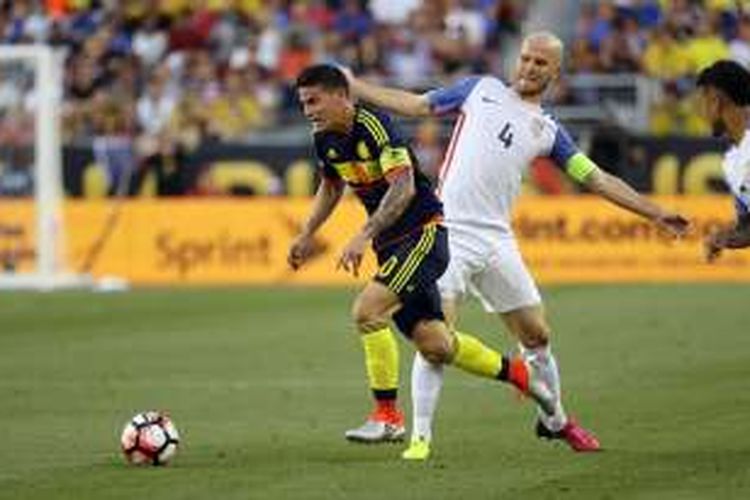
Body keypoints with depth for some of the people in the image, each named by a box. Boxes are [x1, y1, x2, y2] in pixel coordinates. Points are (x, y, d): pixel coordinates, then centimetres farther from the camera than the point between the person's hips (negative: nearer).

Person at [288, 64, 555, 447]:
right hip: (391, 244, 8)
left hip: (424, 232, -8)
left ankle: (388, 416, -12)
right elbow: (332, 186, 26)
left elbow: (404, 186, -29)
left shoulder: (374, 126, -20)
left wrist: (364, 236, -35)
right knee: (433, 346, 6)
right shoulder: (325, 140, 5)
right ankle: (518, 374, 29)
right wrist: (307, 234, 19)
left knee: (367, 311, -23)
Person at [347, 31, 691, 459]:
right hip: (448, 231, -2)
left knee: (537, 335, 8)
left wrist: (655, 213, 6)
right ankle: (421, 436, -6)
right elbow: (414, 105, 16)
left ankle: (554, 420, 30)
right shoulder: (481, 89, 11)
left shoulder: (548, 131, 13)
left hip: (496, 241, 3)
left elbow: (598, 179, 12)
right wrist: (352, 84, 14)